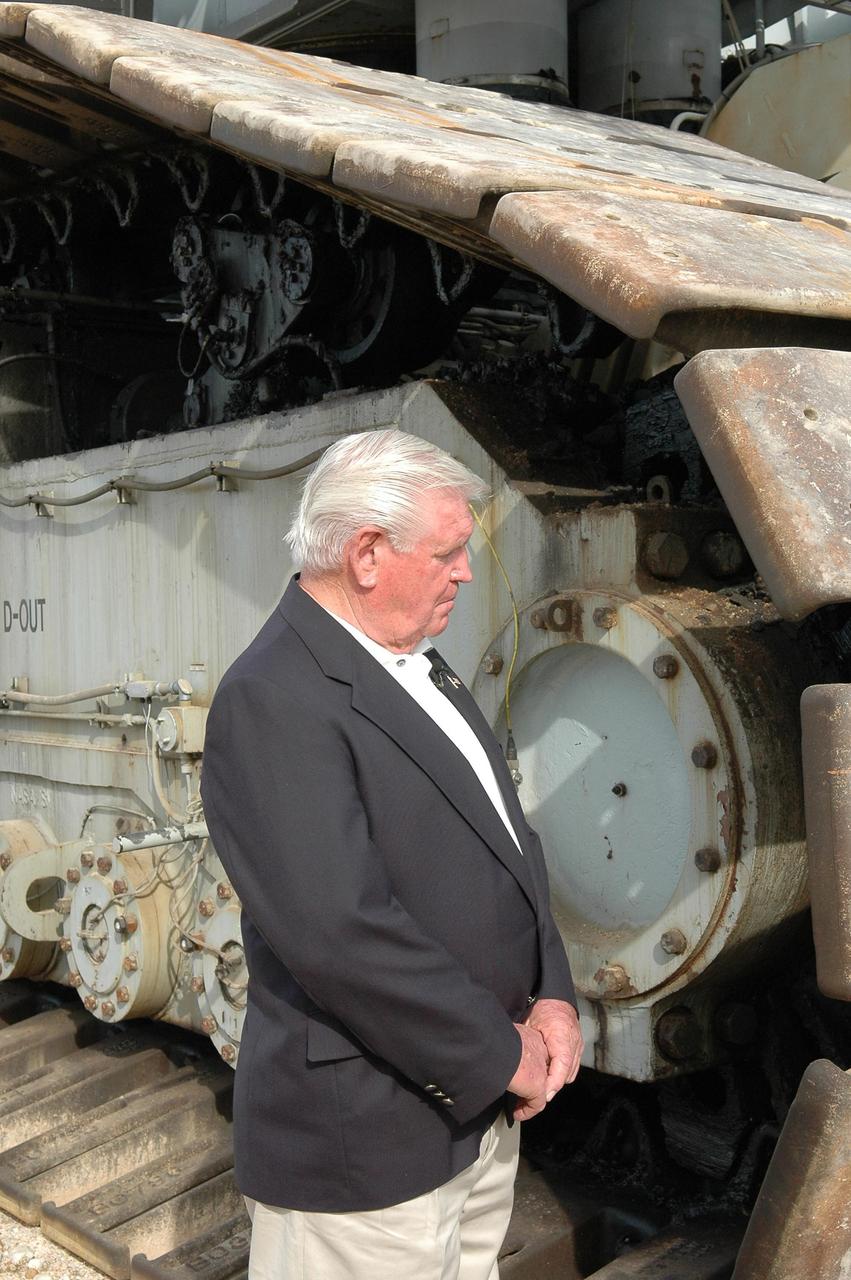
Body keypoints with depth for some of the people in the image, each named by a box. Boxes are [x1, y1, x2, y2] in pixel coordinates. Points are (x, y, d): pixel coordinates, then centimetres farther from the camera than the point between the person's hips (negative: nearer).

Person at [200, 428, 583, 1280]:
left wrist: (552, 996, -1)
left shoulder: (421, 669, 9)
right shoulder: (271, 700, -20)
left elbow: (505, 840, 13)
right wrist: (502, 1053, -16)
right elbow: (339, 931, -28)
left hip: (480, 1108, 8)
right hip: (364, 1140, -8)